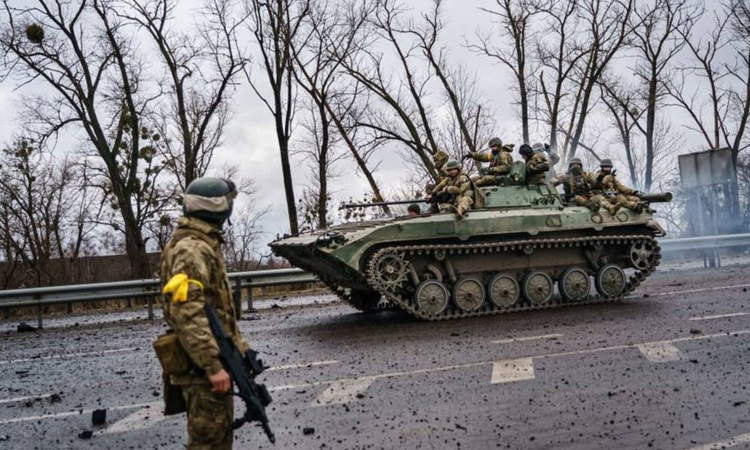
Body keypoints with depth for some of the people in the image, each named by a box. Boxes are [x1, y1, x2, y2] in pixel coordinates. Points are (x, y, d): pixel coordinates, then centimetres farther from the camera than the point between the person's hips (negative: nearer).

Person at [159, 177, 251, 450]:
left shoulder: (204, 245, 15)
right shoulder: (191, 249, -17)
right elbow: (187, 314, -27)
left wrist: (240, 347, 21)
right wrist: (213, 364, -27)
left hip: (215, 361, 10)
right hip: (203, 368, -10)